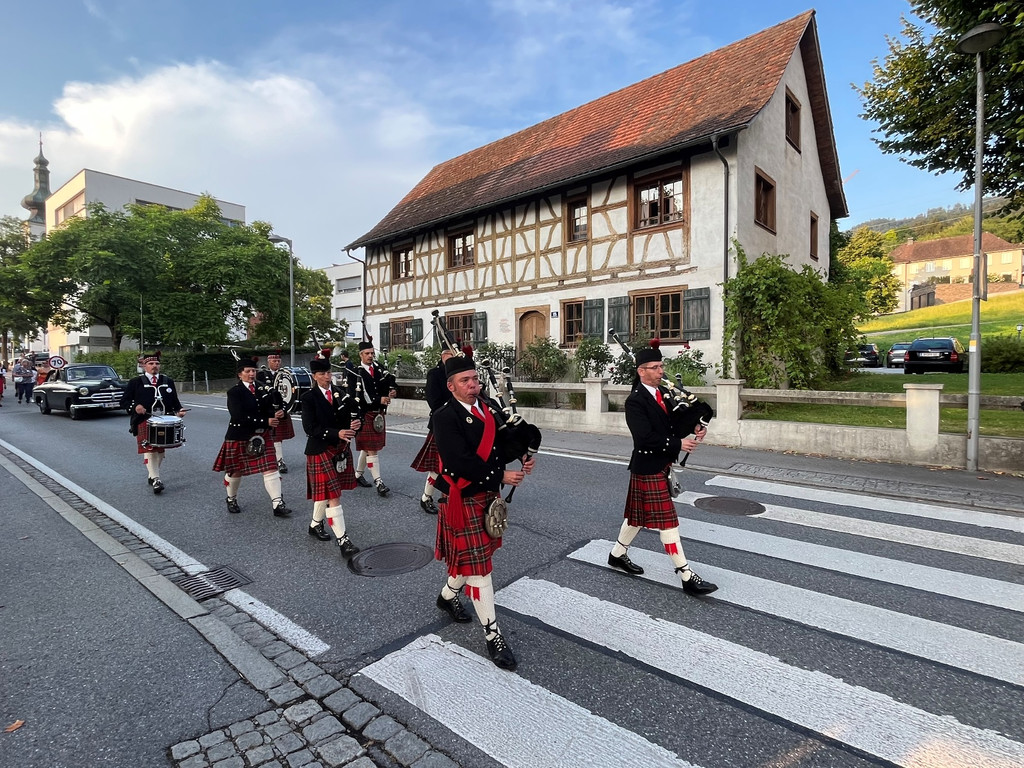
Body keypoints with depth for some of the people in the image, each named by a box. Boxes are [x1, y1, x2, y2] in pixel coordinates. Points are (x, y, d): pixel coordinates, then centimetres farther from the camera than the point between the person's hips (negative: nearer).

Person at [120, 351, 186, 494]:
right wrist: (134, 407, -17)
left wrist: (179, 411, -4)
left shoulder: (168, 381, 12)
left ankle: (152, 476, 30)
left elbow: (175, 401, 15)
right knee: (149, 450, -9)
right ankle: (156, 480, -10)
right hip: (144, 422, -4)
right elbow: (124, 401, 3)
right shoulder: (135, 382, 3)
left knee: (160, 450, 13)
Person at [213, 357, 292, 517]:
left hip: (263, 436, 4)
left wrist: (276, 414, -20)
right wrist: (265, 421, -23)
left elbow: (271, 409, 4)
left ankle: (278, 504, -5)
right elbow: (240, 417, -21)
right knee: (235, 471, 13)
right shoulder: (234, 392, -9)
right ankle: (232, 499, 38)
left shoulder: (263, 389, 6)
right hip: (239, 437, -3)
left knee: (271, 469, -4)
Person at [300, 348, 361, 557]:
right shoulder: (309, 398, -8)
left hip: (341, 448, 5)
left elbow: (354, 414, 5)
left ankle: (315, 524, 40)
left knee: (326, 492, 18)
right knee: (332, 495, -7)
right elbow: (310, 428, -16)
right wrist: (337, 433, -27)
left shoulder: (341, 391, 5)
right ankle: (343, 540, -5)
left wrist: (354, 424, -19)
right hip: (321, 451, -5)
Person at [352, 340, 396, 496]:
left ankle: (358, 474, 32)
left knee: (367, 448, 16)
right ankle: (378, 482, -5)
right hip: (365, 415, -6)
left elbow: (386, 387, 12)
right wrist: (378, 400, -24)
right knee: (371, 450, -5)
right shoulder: (356, 372, -9)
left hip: (379, 414, 6)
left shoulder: (379, 369, 8)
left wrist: (390, 393, -12)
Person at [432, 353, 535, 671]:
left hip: (489, 494, 8)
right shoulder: (445, 417, -19)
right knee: (477, 564, 0)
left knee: (470, 556, 23)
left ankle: (448, 595, 49)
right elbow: (461, 460, -27)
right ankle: (493, 635, 12)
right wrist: (502, 476, -24)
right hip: (463, 499, -7)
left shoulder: (490, 408, 4)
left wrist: (527, 454, -13)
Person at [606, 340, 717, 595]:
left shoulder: (665, 393, 8)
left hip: (663, 464, 9)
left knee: (639, 514, 18)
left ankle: (617, 555, 35)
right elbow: (645, 437, -25)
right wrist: (678, 444, -23)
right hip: (648, 467, -8)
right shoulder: (635, 401, -17)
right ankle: (686, 576, 6)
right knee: (667, 519, -2)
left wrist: (695, 428, -9)